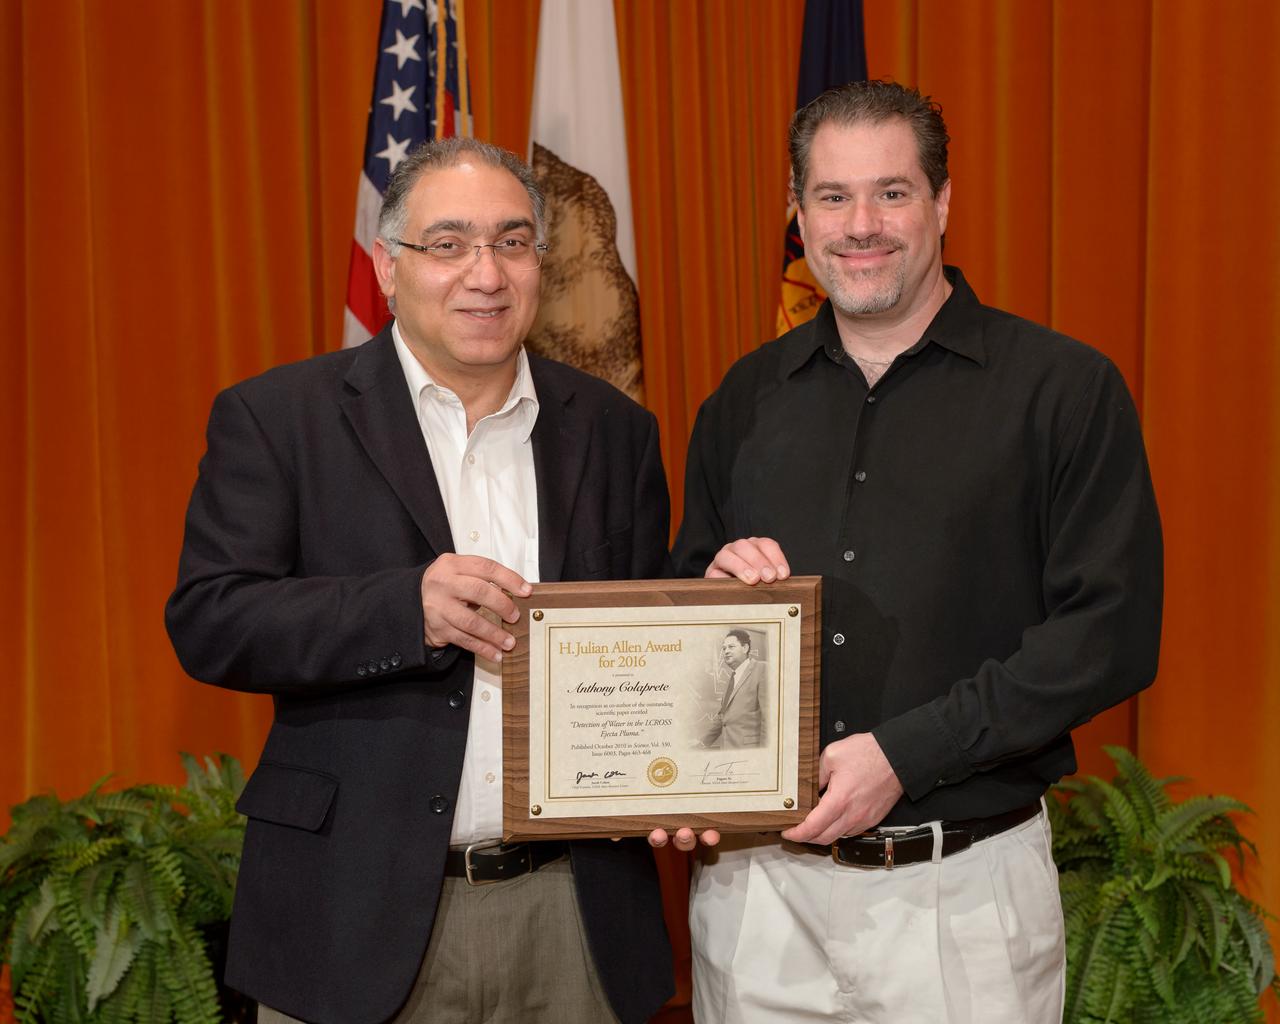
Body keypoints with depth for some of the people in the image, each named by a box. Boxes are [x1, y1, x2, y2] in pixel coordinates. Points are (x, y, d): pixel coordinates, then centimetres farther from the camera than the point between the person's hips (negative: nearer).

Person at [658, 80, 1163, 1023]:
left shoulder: (1064, 388, -5)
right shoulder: (747, 400, 9)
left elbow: (1111, 630, -11)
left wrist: (905, 752, -17)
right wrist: (716, 583, -7)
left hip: (964, 886, -3)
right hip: (758, 879, 4)